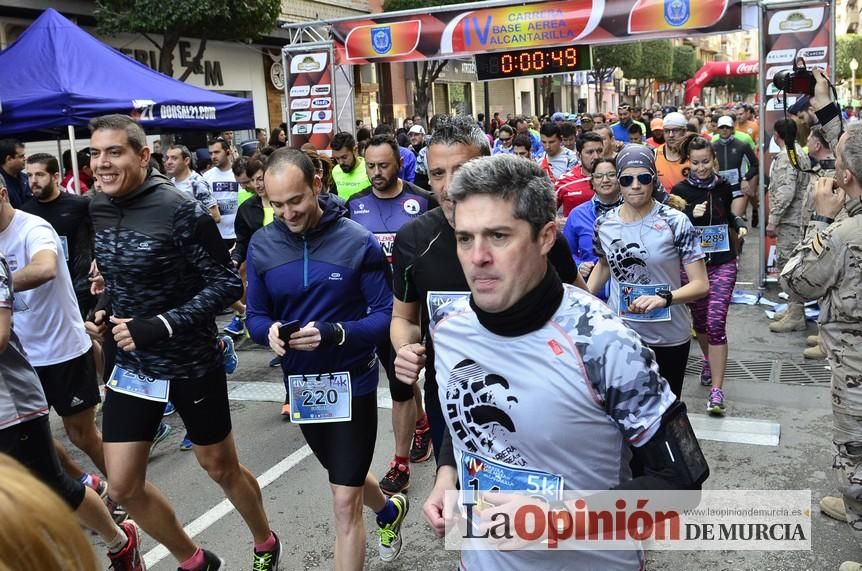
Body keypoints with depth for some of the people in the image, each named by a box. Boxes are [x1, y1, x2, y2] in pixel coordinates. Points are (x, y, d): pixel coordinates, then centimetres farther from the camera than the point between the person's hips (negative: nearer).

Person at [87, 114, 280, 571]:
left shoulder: (180, 211, -20)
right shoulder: (94, 210, 0)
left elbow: (227, 283, -18)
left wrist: (162, 326, -25)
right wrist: (102, 310, -1)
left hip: (191, 362, -6)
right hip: (132, 364, 6)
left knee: (221, 468, 12)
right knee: (124, 486, 7)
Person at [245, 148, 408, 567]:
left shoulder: (358, 242, -16)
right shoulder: (261, 246, -5)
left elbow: (386, 315, -15)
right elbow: (255, 316, 1)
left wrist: (334, 333, -32)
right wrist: (269, 331, -23)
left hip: (352, 382, -5)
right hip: (300, 384, 5)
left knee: (345, 502, -1)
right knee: (346, 476, 27)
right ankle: (389, 511, 58)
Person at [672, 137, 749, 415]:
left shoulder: (723, 187, 3)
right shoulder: (681, 190, -5)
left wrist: (741, 225, 0)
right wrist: (691, 214, -25)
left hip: (722, 264, 0)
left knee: (716, 322, -11)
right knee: (699, 320, 15)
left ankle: (717, 390, -9)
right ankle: (709, 361, 46)